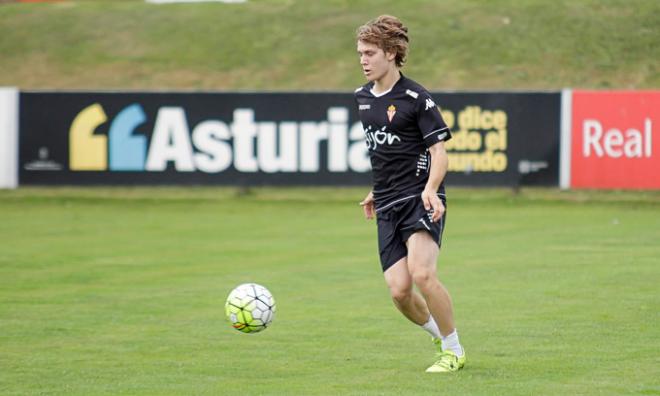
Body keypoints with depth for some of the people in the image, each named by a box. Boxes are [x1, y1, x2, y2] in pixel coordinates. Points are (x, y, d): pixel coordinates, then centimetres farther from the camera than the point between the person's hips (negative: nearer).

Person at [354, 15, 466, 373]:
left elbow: (439, 151, -9)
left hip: (420, 200, -6)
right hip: (388, 208, 6)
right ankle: (439, 334, 22)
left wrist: (430, 189, -25)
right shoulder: (362, 97, 14)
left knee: (422, 273, -25)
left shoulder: (416, 98, -7)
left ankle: (453, 351, -7)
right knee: (399, 291, -7)